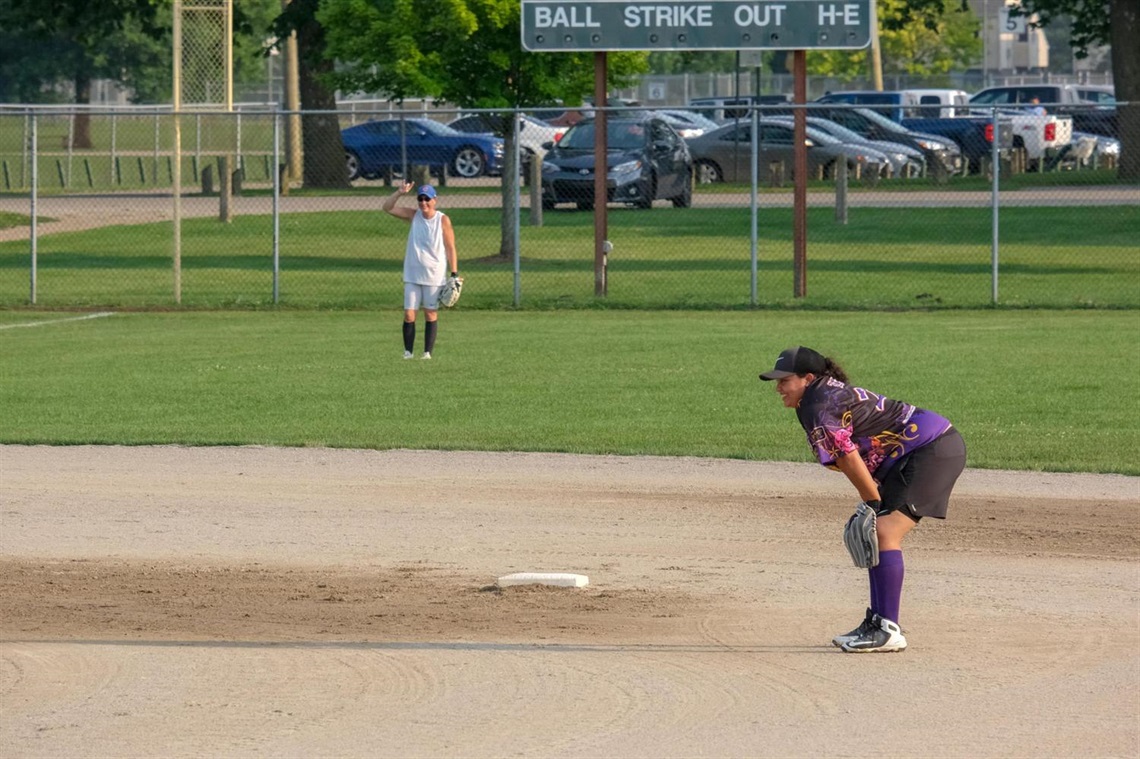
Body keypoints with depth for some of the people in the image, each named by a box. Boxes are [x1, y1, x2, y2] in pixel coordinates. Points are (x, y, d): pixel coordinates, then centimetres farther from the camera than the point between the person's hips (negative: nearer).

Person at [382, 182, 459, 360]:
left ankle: (428, 352, 11)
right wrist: (399, 193, -18)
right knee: (409, 315, -3)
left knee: (431, 314, 5)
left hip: (435, 276, -2)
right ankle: (408, 352, 5)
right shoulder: (413, 215, 2)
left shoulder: (443, 220, -5)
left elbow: (450, 248, -3)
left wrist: (454, 274, -8)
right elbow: (387, 207, -3)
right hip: (412, 275, 2)